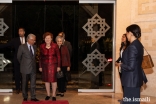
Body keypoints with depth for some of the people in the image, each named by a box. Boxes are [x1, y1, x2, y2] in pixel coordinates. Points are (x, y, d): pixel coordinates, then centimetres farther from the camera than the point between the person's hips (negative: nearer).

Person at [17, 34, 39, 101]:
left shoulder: (34, 47, 4)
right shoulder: (22, 47, -8)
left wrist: (33, 63, 12)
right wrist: (23, 64, 11)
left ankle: (33, 97, 10)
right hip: (25, 68, -3)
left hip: (33, 68, 3)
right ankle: (25, 97, 21)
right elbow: (19, 57, 2)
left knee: (33, 84, 4)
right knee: (25, 84, 9)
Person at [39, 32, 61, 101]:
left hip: (53, 65, -2)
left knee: (53, 80, 1)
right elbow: (40, 57, 6)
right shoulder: (42, 46, 1)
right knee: (46, 80, 8)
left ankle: (53, 95, 13)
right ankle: (48, 94, 20)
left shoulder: (55, 46, -6)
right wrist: (40, 66, 4)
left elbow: (58, 56, -3)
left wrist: (58, 66, -5)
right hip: (45, 65, 2)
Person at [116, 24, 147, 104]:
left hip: (131, 80, -9)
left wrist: (120, 65, -7)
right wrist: (123, 63, 12)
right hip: (136, 78, 9)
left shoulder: (132, 46, -21)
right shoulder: (139, 45, 8)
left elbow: (130, 66, -24)